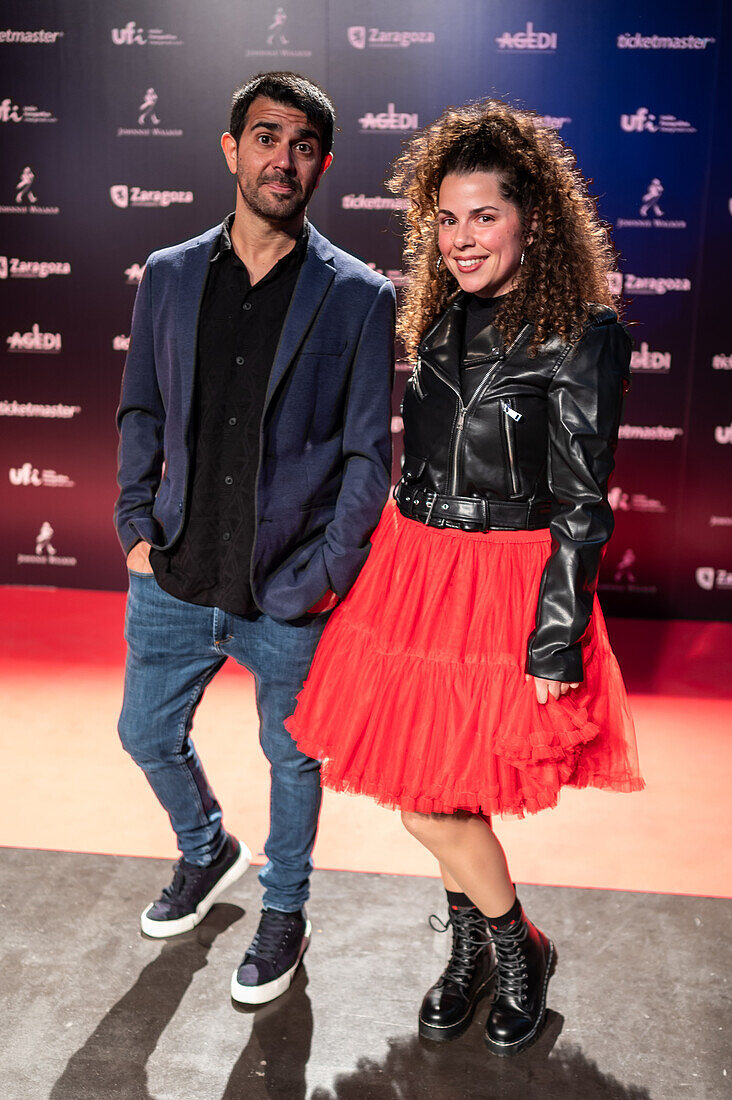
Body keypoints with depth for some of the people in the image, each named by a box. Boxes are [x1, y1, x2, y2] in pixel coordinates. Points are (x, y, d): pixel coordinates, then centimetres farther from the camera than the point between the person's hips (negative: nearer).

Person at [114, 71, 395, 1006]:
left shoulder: (359, 298, -6)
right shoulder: (169, 276, 4)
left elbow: (369, 454, -6)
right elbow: (141, 413, 11)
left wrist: (329, 578, -11)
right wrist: (135, 528, 1)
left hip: (288, 595, -3)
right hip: (174, 578, 4)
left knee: (292, 759, 13)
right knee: (147, 735, 18)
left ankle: (283, 912, 41)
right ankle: (206, 849, 50)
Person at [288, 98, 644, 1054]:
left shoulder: (579, 334, -12)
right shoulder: (442, 316, 8)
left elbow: (581, 505, -13)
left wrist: (558, 645, -14)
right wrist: (392, 568, 17)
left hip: (508, 582, -6)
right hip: (414, 567, 6)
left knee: (432, 795, 0)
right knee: (429, 782, 14)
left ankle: (519, 947, 29)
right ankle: (474, 949, 39)